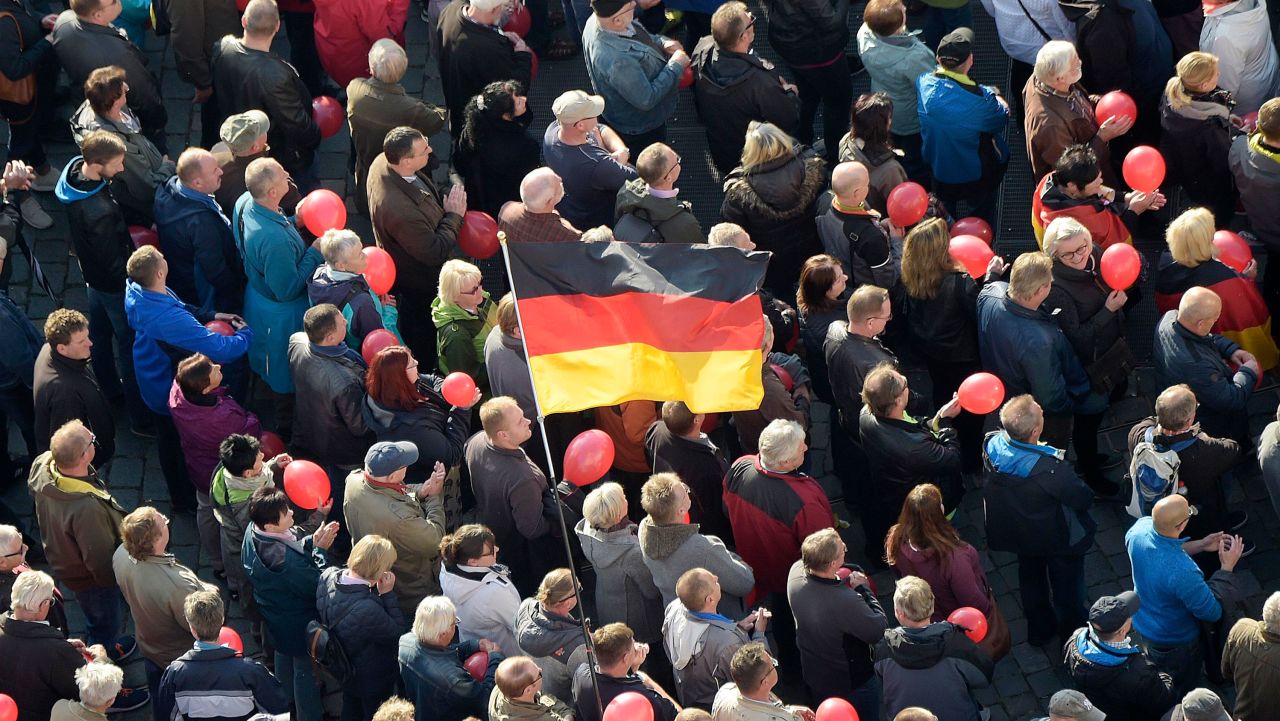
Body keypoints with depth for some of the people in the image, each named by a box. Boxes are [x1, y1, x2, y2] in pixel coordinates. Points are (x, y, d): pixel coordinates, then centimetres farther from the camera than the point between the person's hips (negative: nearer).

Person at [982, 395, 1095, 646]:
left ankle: (1039, 630, 53)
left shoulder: (991, 446, -26)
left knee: (1031, 579, 31)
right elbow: (1084, 499, -28)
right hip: (1057, 539, -5)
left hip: (1017, 532, 5)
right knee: (1066, 588, 22)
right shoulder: (1051, 467, -43)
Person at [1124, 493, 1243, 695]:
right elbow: (1213, 612, -27)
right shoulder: (1183, 572, -45)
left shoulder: (1141, 527, -25)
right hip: (1175, 644, -6)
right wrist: (1227, 567, -22)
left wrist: (1199, 545, -3)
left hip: (1141, 626, 6)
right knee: (1178, 695, 25)